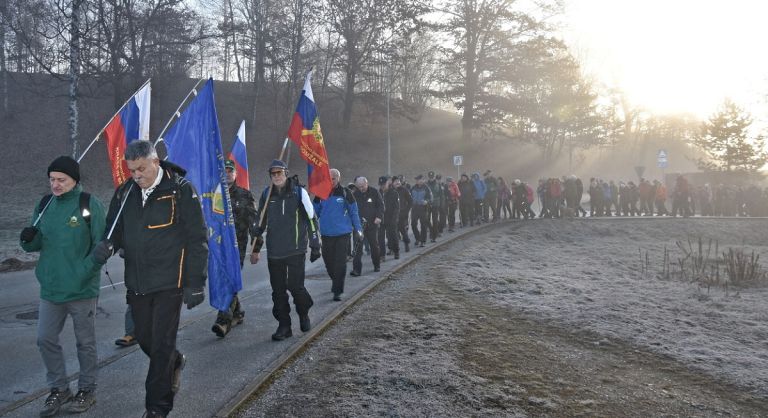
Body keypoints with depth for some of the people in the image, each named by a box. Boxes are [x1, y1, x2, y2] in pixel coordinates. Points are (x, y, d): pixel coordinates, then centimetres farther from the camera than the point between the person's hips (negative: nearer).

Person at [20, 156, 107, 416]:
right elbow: (36, 245, 13)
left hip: (82, 289, -5)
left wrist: (92, 263, -31)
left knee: (85, 342, 8)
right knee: (46, 339, 9)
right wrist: (29, 240, -10)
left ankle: (86, 389, 25)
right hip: (50, 288, 5)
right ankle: (59, 389, 27)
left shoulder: (90, 205, -9)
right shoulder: (44, 205, 6)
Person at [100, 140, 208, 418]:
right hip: (136, 282, 5)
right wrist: (109, 243, -9)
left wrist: (195, 283, -13)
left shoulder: (180, 190, -10)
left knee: (161, 345, 2)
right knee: (144, 339, 17)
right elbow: (115, 227, 16)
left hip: (169, 282, -5)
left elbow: (197, 239, -10)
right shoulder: (124, 192, 5)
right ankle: (174, 363, 47)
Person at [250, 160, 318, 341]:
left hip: (296, 250, -4)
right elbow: (259, 223, 16)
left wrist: (315, 246, -3)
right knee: (278, 290, 5)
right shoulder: (267, 194, 7)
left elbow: (311, 219, -1)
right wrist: (256, 249, 16)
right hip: (274, 251, 4)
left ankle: (304, 315, 22)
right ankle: (283, 325, 16)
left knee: (295, 285, -6)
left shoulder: (299, 192, -4)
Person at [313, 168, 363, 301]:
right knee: (328, 261, 11)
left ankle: (337, 291, 0)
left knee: (340, 263, -5)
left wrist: (358, 230, 0)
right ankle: (336, 283, 36)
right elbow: (315, 212, 10)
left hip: (342, 234, -3)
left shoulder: (345, 193, -2)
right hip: (326, 234, 3)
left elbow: (354, 212, 3)